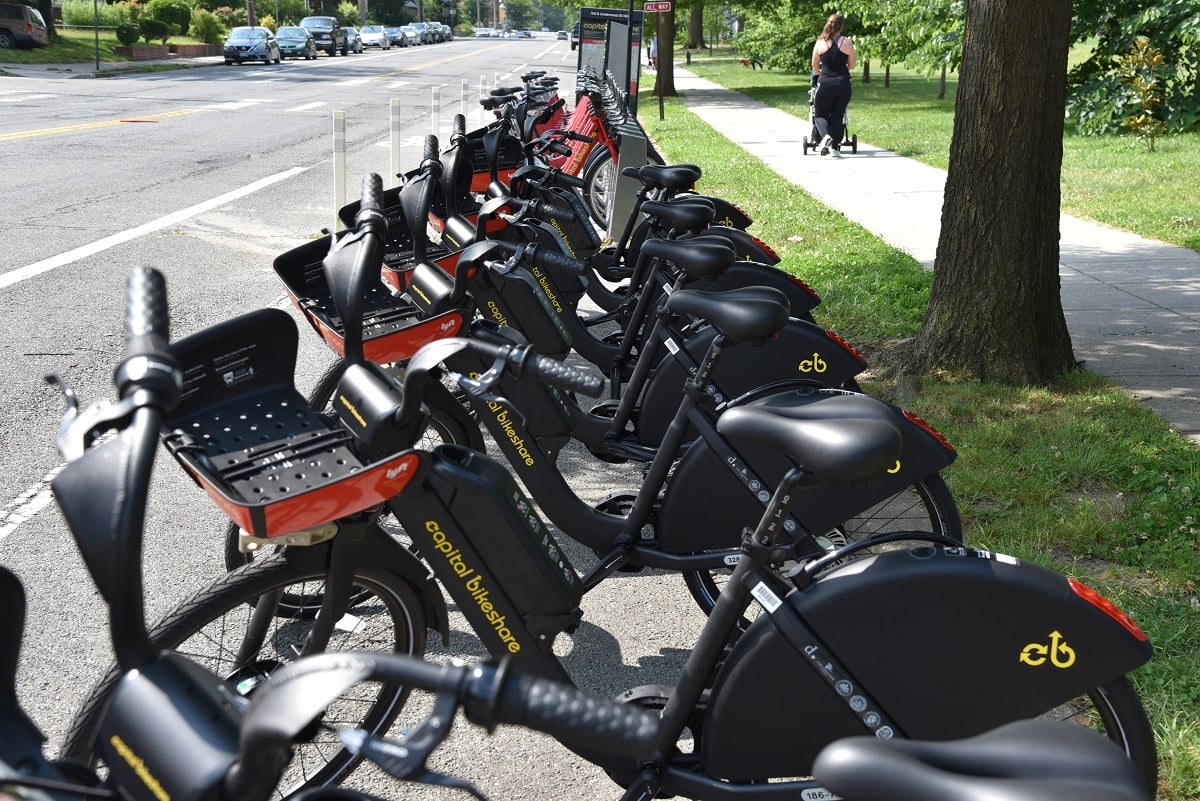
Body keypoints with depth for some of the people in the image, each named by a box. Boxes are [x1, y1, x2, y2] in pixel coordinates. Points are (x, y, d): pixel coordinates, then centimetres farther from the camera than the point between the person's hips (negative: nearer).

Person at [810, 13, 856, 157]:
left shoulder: (820, 43, -3)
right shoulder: (847, 43, -2)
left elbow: (815, 65, 10)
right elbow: (851, 65, 8)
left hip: (825, 84, -1)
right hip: (843, 83, 1)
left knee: (820, 115, 11)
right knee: (838, 116, 13)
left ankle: (826, 136, -19)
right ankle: (835, 147, 7)